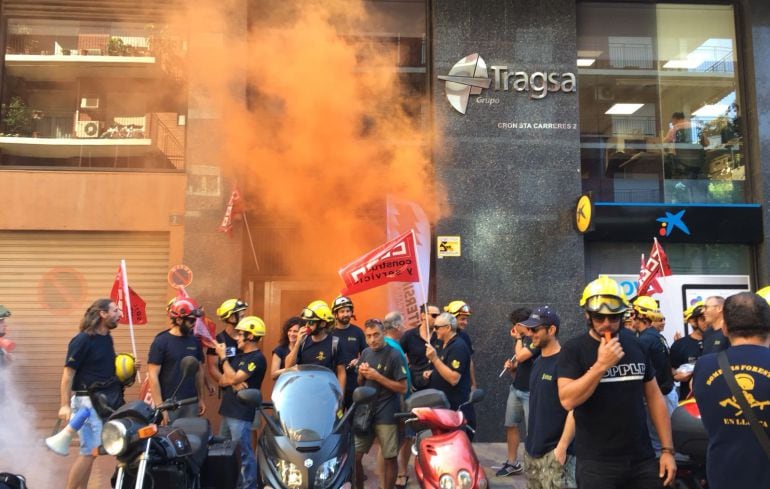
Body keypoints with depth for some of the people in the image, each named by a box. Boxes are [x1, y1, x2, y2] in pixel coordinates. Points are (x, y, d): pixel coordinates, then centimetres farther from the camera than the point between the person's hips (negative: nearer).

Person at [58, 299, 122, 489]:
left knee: (89, 451, 12)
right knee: (90, 451, -10)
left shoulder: (107, 339, 11)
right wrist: (65, 405, -20)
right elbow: (68, 373, -15)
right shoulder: (82, 339, -12)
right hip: (87, 402, -8)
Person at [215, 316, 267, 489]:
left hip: (241, 415, -10)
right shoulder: (239, 356, 16)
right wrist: (234, 383, -11)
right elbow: (223, 380, 11)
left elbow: (232, 378, -20)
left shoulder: (257, 358, -13)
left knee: (243, 454, -6)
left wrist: (223, 357, -12)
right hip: (228, 412, 10)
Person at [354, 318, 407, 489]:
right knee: (354, 456, 8)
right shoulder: (366, 353, 8)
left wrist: (377, 376, -20)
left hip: (386, 416, -5)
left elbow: (403, 388, -15)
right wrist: (361, 374, -4)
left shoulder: (394, 356, -11)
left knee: (390, 459, 3)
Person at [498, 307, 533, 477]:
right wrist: (511, 367, 0)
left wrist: (518, 338, -9)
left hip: (530, 392, -8)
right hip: (515, 389, 8)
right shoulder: (523, 339, 12)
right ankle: (512, 463, 21)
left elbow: (520, 357, -25)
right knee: (511, 425, 10)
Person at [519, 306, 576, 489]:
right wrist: (531, 441, 17)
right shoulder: (538, 361, 11)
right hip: (532, 449, 8)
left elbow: (574, 409, -17)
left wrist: (562, 446, -19)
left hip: (554, 452, -8)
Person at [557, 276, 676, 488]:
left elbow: (654, 397, 11)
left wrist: (667, 449, 7)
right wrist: (601, 365, -25)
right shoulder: (573, 350, -7)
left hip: (643, 459, 4)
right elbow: (567, 400, -19)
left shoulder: (635, 345, 6)